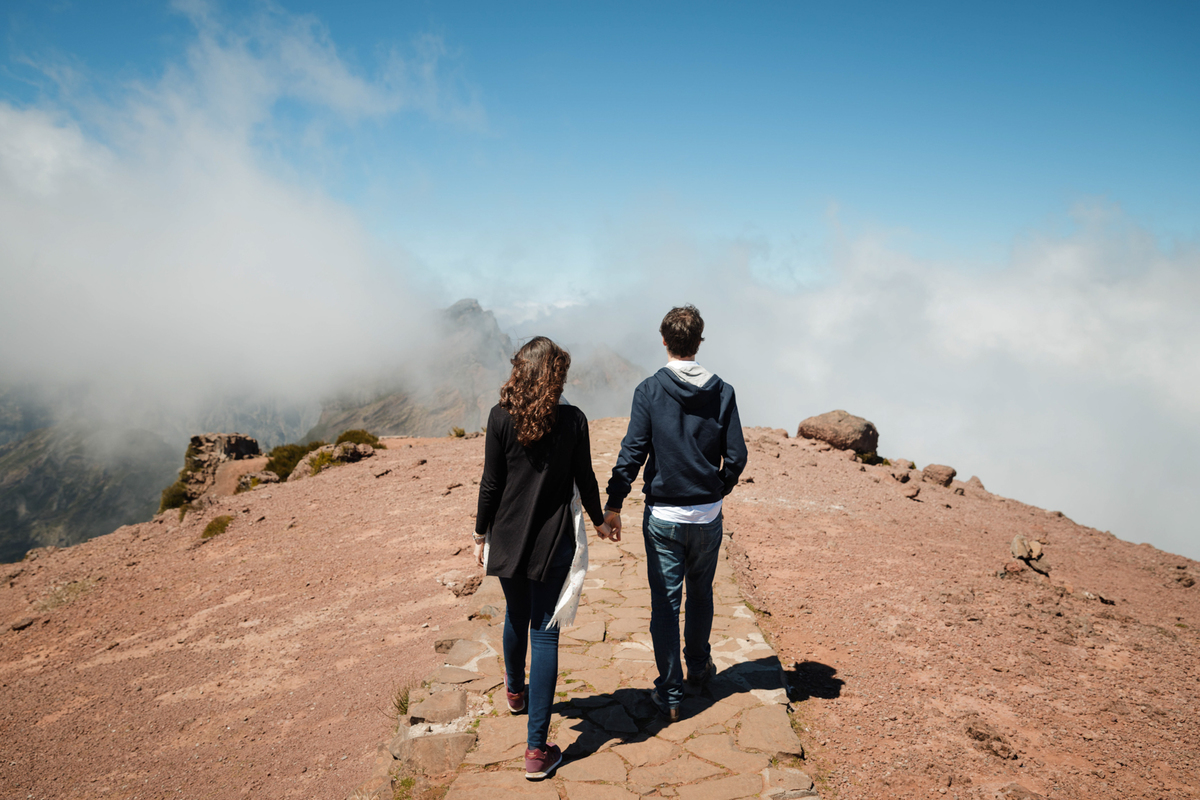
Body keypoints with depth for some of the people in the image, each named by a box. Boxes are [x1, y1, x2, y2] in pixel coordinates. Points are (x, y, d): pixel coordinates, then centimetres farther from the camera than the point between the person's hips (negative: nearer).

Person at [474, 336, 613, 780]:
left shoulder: (500, 417, -8)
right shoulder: (573, 419, -8)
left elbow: (490, 484, -5)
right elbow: (584, 479, 0)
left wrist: (481, 534, 8)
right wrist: (599, 520, 17)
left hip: (508, 537, 2)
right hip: (554, 539, -2)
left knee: (516, 616, 25)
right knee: (545, 633, 3)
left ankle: (515, 690, 52)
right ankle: (537, 748, 6)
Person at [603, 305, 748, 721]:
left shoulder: (649, 390, -9)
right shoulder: (722, 392, -3)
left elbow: (632, 452, -12)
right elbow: (736, 457, -1)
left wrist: (614, 504, -6)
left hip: (663, 515, -2)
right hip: (708, 515, 3)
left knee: (665, 601, 6)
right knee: (700, 593, 21)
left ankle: (670, 694, 12)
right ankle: (699, 667, 39)